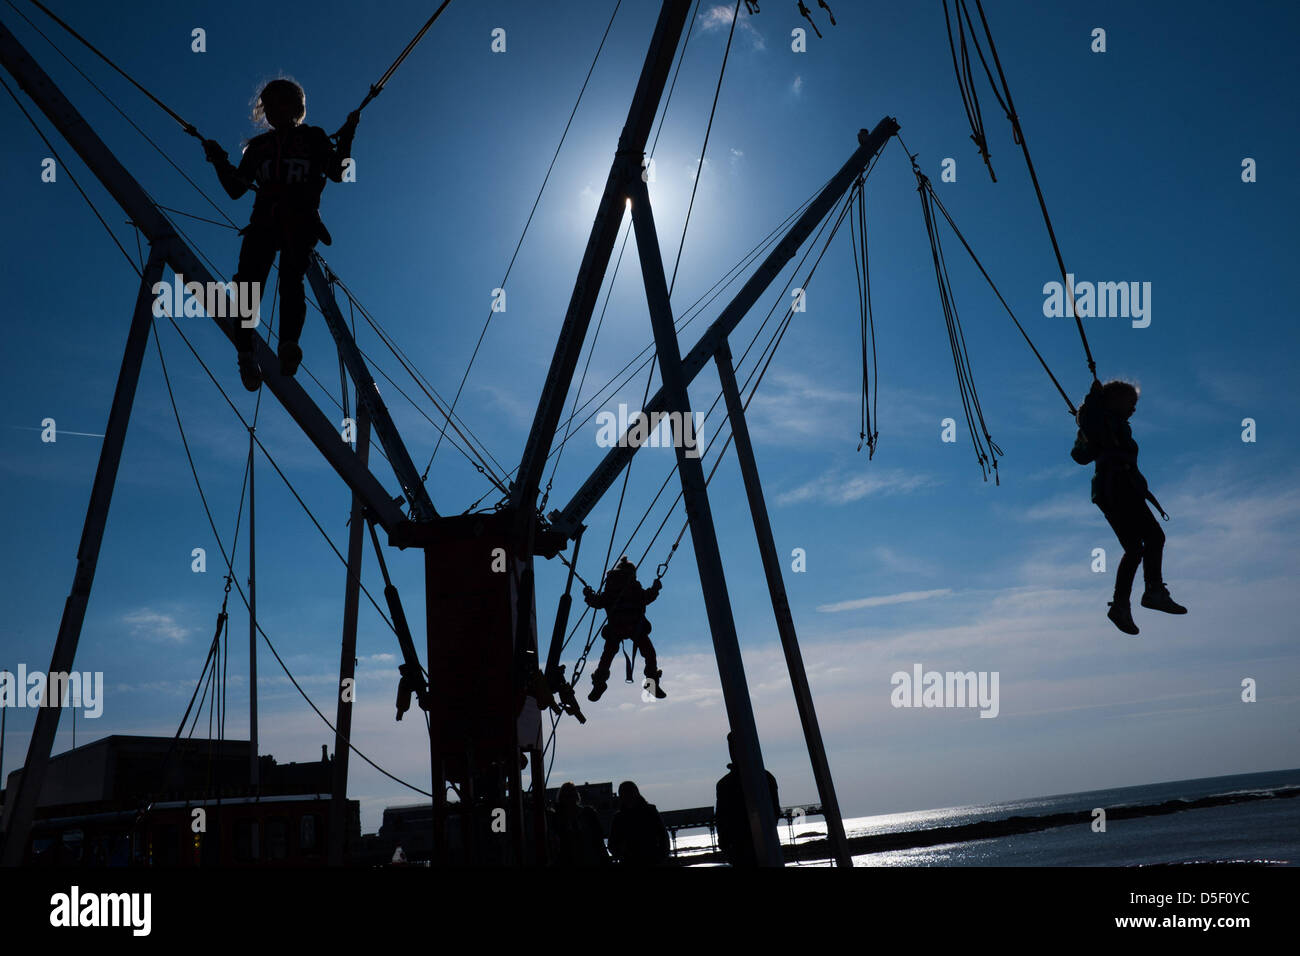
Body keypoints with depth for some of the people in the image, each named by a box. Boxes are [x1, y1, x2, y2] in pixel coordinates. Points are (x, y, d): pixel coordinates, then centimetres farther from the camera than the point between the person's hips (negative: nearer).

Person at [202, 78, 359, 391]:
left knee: (291, 277, -28)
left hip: (301, 222, -3)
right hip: (264, 221, 3)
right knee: (249, 277, -22)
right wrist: (220, 162, 11)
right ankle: (245, 353, -29)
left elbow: (338, 173, 6)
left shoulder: (314, 138, 19)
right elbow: (236, 189, 23)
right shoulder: (258, 146, 26)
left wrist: (346, 136, 0)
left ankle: (289, 345, -44)